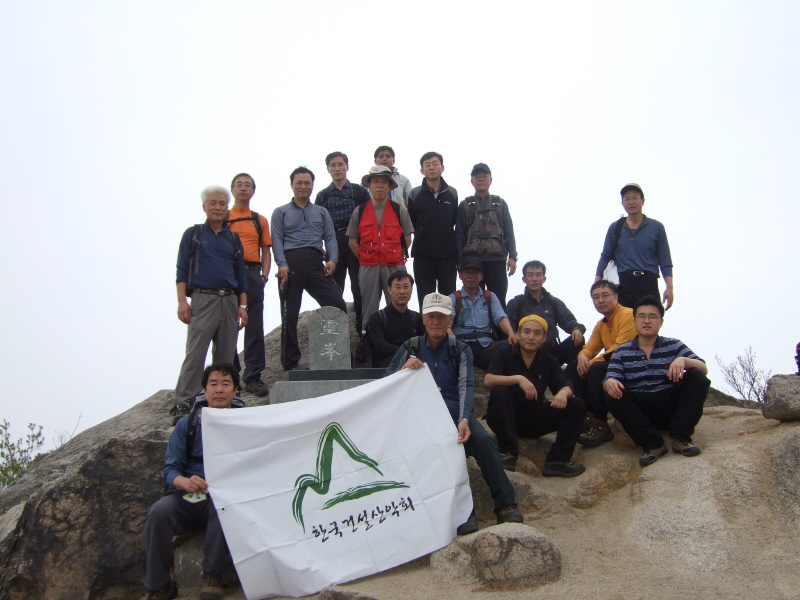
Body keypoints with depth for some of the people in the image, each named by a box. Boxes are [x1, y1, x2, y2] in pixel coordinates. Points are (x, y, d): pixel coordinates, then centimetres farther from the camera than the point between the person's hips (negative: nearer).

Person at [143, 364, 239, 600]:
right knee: (159, 512, -29)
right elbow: (170, 469, 2)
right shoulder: (187, 425, 11)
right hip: (188, 499, 2)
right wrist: (184, 482, -21)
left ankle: (213, 576, -16)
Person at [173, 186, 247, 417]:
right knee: (195, 353, -9)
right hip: (202, 300, -3)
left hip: (229, 301, 4)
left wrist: (242, 305, 8)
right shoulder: (193, 234, 9)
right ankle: (183, 402, -7)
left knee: (226, 355, 4)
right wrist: (182, 301, -8)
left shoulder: (233, 238, 17)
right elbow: (182, 270, 4)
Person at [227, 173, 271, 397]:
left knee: (254, 326, -3)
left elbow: (266, 251, 15)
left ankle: (253, 377, 0)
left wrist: (264, 275, 0)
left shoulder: (260, 220, 16)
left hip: (252, 273, 1)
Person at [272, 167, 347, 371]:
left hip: (315, 262, 2)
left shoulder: (322, 212, 23)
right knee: (289, 314, 0)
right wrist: (282, 264, -13)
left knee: (338, 305, -11)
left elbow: (330, 238, 13)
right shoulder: (280, 212, 15)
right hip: (291, 262, -2)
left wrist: (332, 259, -6)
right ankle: (290, 363, 8)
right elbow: (277, 240, 3)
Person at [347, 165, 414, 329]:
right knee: (369, 311, 7)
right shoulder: (359, 212, 6)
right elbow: (352, 241, 8)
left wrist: (396, 258, 2)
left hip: (395, 266, -1)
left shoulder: (399, 210, 4)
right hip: (368, 267, 1)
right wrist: (365, 259, 2)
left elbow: (407, 239, 7)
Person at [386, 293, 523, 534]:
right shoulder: (410, 348, 8)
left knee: (483, 440, -27)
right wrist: (404, 369, -18)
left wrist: (464, 420, -26)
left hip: (455, 412, 1)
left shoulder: (461, 350, 8)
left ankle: (505, 504, -21)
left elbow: (466, 386, -8)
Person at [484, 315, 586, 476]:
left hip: (535, 420, 4)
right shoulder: (503, 354, -5)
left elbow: (565, 388, -1)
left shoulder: (549, 361, 7)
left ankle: (557, 460, -16)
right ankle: (508, 453, -27)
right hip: (507, 418, -4)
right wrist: (518, 379, -34)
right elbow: (488, 381, -21)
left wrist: (563, 393, -26)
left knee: (577, 405, -10)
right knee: (499, 392, -33)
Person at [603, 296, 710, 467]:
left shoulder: (674, 345, 7)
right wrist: (610, 383, -32)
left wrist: (683, 361, -28)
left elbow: (703, 369, -5)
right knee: (612, 396, -27)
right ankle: (652, 443, -25)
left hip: (671, 406, 0)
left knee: (697, 377, -21)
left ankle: (680, 437, -19)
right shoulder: (622, 352, 8)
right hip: (640, 411, 0)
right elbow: (610, 379, -5)